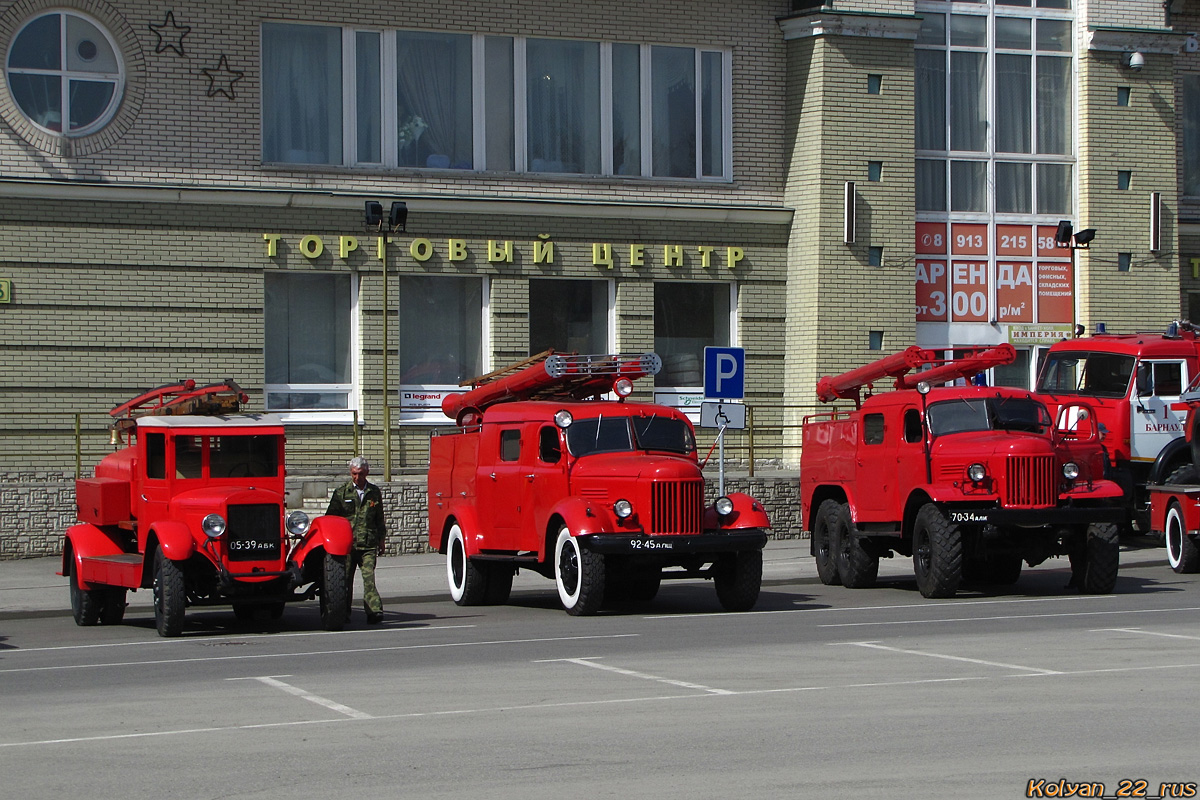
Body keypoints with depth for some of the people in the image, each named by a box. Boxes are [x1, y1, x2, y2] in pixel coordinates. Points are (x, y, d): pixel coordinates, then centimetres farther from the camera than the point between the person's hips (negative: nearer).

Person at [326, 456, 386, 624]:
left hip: (369, 544, 0)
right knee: (345, 579, 3)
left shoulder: (374, 492, 13)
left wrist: (381, 539, 22)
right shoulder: (341, 492, 6)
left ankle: (374, 611, -18)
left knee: (369, 577, -12)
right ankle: (344, 613, 13)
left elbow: (379, 518, 22)